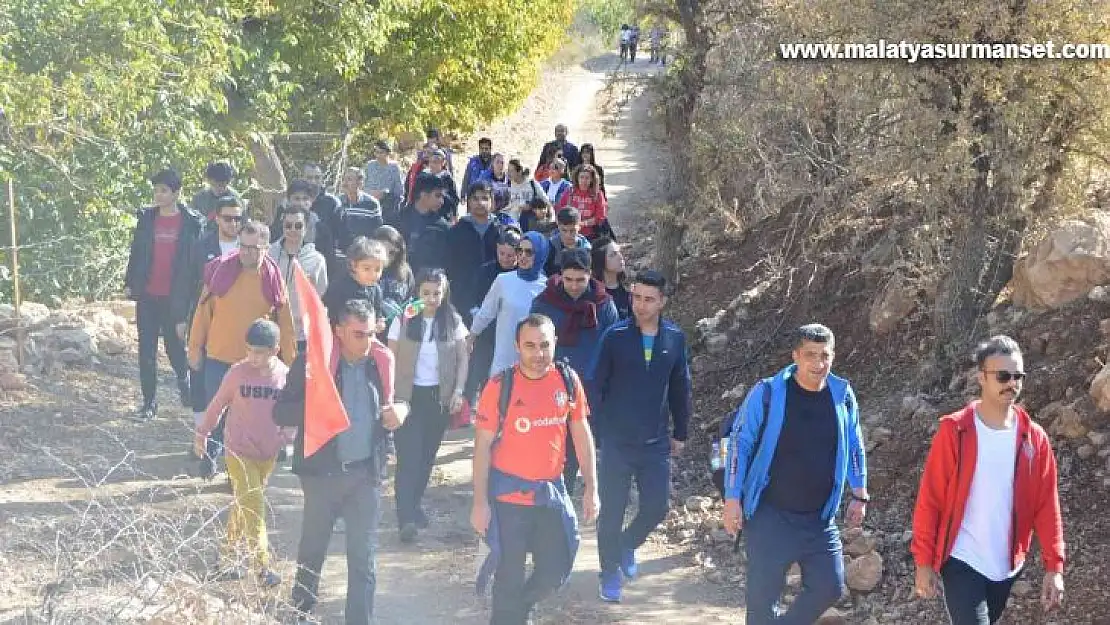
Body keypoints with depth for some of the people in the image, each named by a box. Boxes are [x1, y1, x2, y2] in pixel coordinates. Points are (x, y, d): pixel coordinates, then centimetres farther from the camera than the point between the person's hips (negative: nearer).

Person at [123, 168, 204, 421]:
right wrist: (129, 283, 6)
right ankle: (149, 402, 11)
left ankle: (184, 382, 34)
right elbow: (136, 251, 10)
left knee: (175, 344, 5)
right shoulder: (146, 218, 5)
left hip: (174, 296, -3)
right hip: (148, 295, 3)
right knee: (146, 350, 4)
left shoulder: (192, 222, -4)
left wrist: (190, 294, -7)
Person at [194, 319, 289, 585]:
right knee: (253, 508, -8)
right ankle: (262, 568, -5)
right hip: (239, 451, -3)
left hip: (269, 453, 3)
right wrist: (202, 433, 9)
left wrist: (288, 441, 4)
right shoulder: (238, 372, -11)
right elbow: (218, 404, 1)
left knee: (243, 506, 15)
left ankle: (228, 559, 28)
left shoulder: (285, 375, -5)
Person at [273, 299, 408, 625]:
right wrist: (316, 408, -30)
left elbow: (393, 403, 15)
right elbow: (281, 413, -12)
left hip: (366, 473, 2)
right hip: (323, 472, -2)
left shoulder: (382, 362, -1)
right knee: (312, 548, 16)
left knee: (363, 557, 5)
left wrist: (400, 410, -8)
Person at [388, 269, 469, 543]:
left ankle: (414, 504, 30)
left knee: (427, 454, 11)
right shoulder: (403, 321, -6)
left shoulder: (453, 321, 0)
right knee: (409, 456, -9)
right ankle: (407, 518, -12)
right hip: (409, 395, -3)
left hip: (439, 396, 3)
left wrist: (458, 390, -4)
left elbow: (462, 358, 6)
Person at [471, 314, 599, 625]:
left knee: (555, 570, 9)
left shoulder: (568, 380, -3)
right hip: (508, 495, -3)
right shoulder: (500, 387, -13)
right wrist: (480, 502, -11)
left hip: (551, 492, 4)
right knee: (511, 576, 3)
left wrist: (591, 488, 4)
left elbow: (581, 434, 6)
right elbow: (482, 445, -9)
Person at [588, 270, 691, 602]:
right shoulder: (615, 336, -9)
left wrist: (680, 433, 11)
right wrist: (597, 432, -8)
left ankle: (627, 545, 33)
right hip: (616, 441, -2)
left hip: (656, 442, 2)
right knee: (612, 510, 3)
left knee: (656, 507, 3)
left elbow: (680, 389, 9)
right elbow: (595, 386, -5)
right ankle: (610, 573, 20)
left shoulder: (675, 338, -1)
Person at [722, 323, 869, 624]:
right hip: (771, 516, -4)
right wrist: (732, 499, -9)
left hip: (820, 518, 4)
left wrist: (859, 495, 13)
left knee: (830, 587, 0)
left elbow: (854, 447, 13)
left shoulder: (842, 395, 0)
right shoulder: (767, 393, -11)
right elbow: (739, 444, -6)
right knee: (763, 595, -2)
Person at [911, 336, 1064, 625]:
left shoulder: (1035, 438, 1)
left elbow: (1047, 505, 2)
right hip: (961, 562, -4)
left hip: (1008, 566, 4)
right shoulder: (954, 431, -9)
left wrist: (1054, 566, -4)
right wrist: (924, 561, -9)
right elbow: (929, 499, -8)